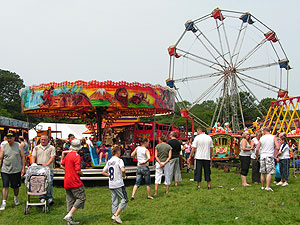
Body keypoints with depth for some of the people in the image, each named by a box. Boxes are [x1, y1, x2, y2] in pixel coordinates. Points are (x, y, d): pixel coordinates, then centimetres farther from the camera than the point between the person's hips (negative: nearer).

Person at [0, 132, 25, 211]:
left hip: (16, 170, 0)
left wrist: (23, 168, -2)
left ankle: (16, 198, 36)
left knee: (16, 186, 12)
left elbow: (23, 157, 3)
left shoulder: (19, 146, 0)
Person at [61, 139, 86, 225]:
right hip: (75, 182, -8)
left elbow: (62, 165, 21)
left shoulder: (68, 155, 8)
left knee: (70, 200, 12)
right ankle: (69, 215, -9)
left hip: (67, 181, 8)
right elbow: (78, 171, -19)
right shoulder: (77, 156, -15)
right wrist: (81, 174, 1)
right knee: (81, 198, 0)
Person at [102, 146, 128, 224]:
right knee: (125, 199, 1)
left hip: (111, 185, 7)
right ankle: (116, 215, -7)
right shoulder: (119, 160, -9)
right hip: (119, 184, -7)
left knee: (114, 201, 12)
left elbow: (103, 172, 13)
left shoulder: (109, 161, 10)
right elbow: (123, 170, -24)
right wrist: (123, 175, -5)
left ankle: (114, 215, 13)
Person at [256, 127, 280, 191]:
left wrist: (257, 156, 21)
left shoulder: (261, 138, 5)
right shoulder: (273, 137, -1)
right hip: (270, 156, -3)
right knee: (270, 173, -3)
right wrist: (273, 147, 11)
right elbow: (278, 147, -10)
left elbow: (257, 149, 6)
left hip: (262, 156, 3)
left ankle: (262, 186, 18)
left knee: (262, 173, 11)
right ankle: (267, 187, -10)